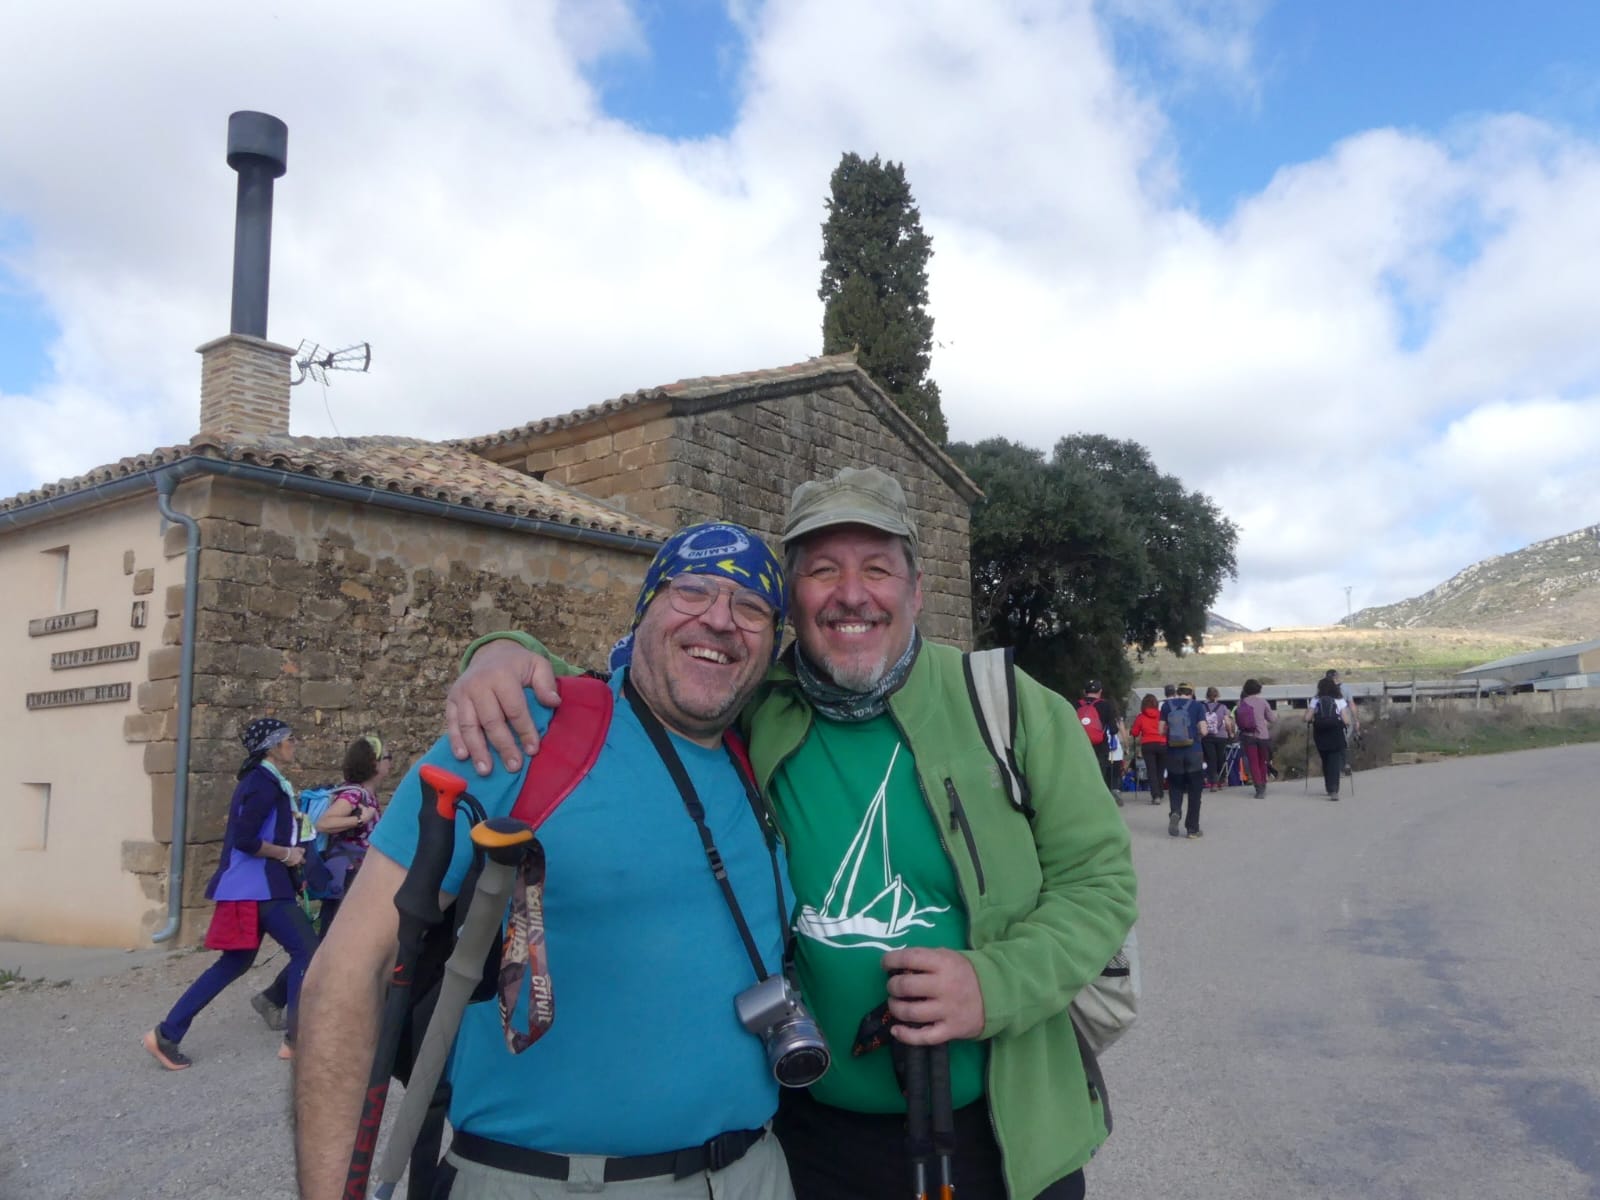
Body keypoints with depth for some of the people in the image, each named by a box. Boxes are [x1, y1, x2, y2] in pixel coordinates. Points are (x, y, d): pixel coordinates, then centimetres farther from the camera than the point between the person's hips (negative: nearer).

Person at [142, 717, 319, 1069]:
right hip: (257, 886, -10)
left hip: (256, 885, 10)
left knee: (235, 962, 15)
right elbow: (245, 840, -23)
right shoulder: (265, 783, -16)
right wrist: (287, 854, -13)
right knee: (306, 949, -5)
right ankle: (297, 1038, 1)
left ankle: (167, 1034, 17)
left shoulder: (261, 780, 16)